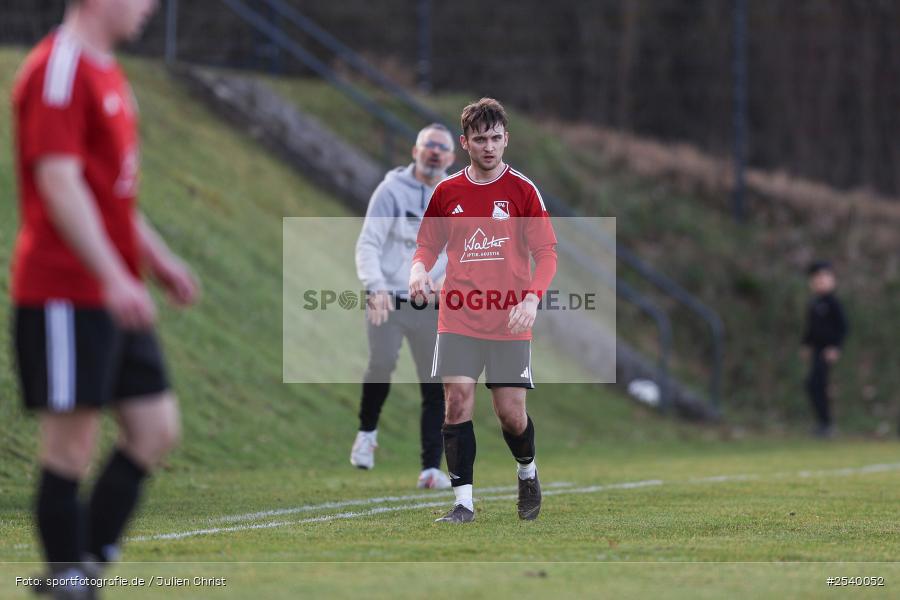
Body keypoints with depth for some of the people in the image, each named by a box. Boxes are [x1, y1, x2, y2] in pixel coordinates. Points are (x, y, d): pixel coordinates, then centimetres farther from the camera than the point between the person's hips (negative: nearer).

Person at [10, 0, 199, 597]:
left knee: (157, 429, 7)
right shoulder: (58, 71, -14)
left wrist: (157, 257, 23)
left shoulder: (105, 72, 17)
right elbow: (59, 184, -21)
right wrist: (114, 279, -24)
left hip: (115, 296, 10)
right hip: (66, 295, -10)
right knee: (72, 446, -4)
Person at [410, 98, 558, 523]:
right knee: (457, 401, -10)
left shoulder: (522, 190, -1)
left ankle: (528, 472, 31)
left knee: (511, 412, 0)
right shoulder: (447, 192, 6)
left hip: (510, 321, -2)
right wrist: (420, 269, -7)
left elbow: (546, 253, -2)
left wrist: (532, 298, -19)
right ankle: (463, 501, -5)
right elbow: (428, 244, 17)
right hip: (458, 319, 2)